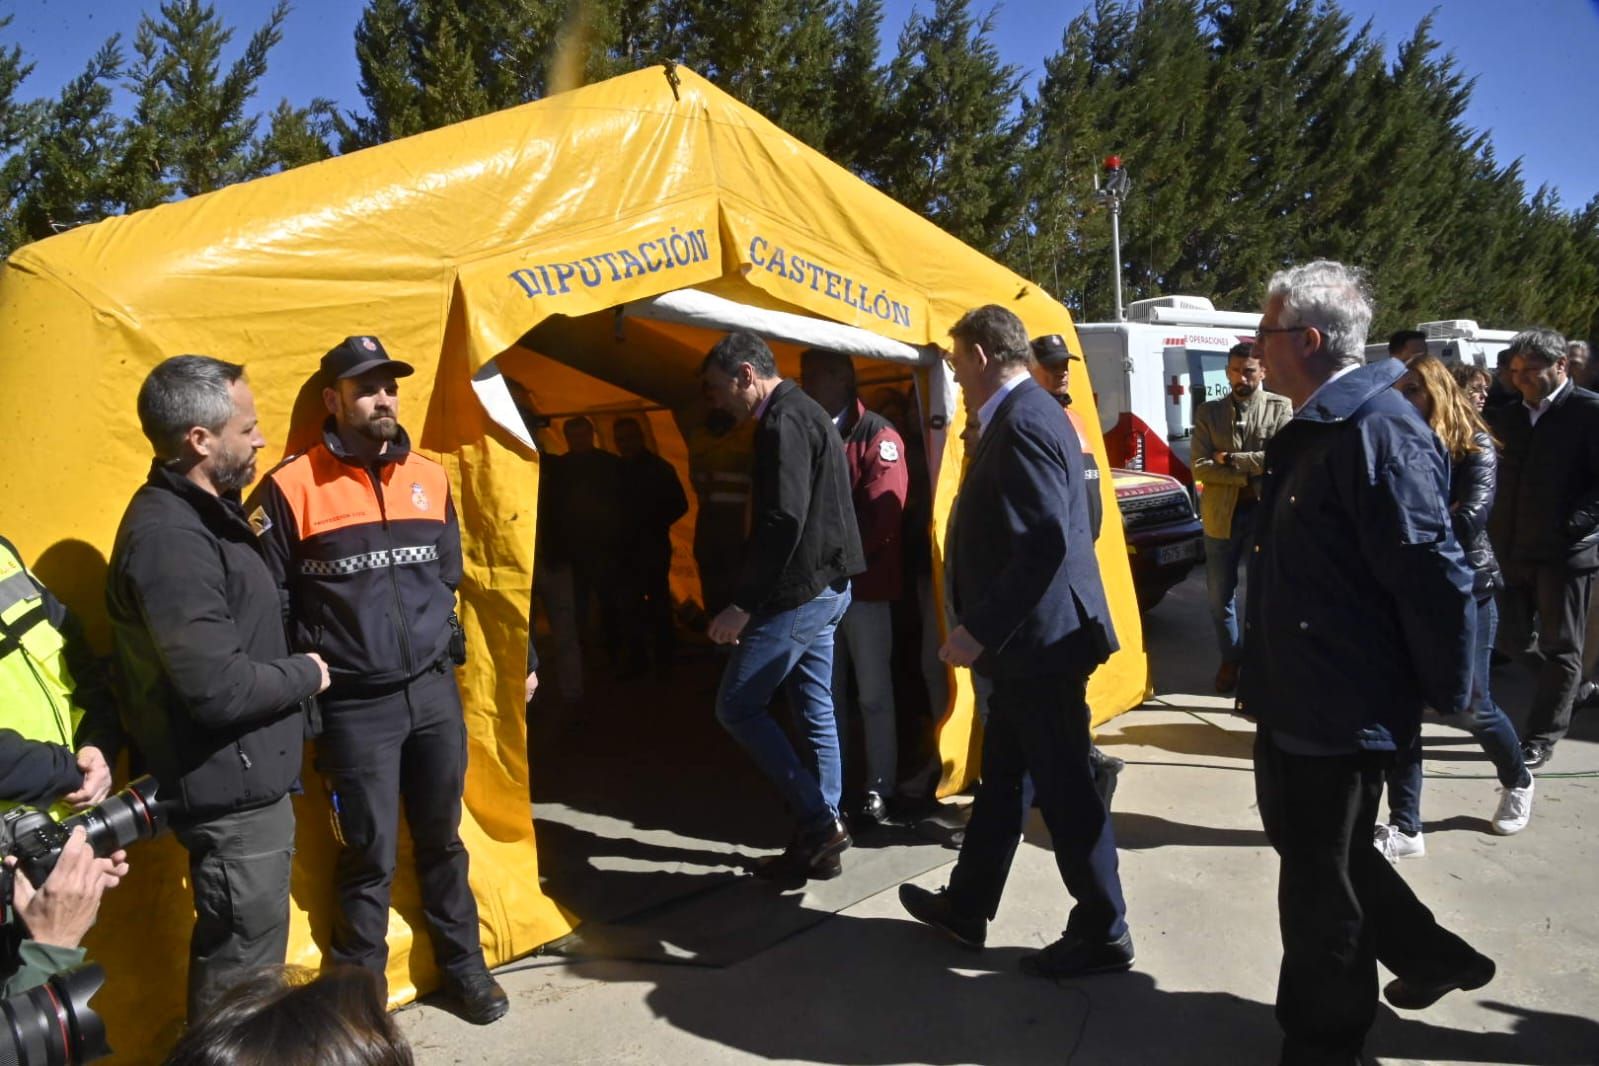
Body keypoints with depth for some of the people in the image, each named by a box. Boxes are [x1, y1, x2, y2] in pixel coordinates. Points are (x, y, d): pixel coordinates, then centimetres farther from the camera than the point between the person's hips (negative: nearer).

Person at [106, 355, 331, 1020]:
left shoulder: (201, 514, 8)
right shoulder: (169, 539, -24)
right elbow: (219, 688, -27)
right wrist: (305, 675, -12)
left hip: (246, 782, 10)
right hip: (233, 792, -10)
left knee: (236, 954, 23)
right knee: (243, 972, 5)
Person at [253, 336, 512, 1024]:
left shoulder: (429, 479, 6)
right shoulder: (292, 488, -9)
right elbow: (270, 600, -5)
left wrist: (445, 642, 12)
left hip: (434, 692, 4)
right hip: (355, 706, -4)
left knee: (442, 840, 18)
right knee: (370, 858, 6)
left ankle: (462, 963, 36)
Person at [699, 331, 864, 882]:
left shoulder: (784, 422, -15)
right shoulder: (806, 413, 17)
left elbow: (783, 522, -24)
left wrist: (742, 604, -20)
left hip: (799, 593, -10)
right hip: (824, 588, 10)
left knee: (737, 706, -3)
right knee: (815, 711, 12)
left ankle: (818, 821, 0)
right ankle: (821, 839, 20)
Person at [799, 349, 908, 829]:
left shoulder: (877, 435, -6)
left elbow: (882, 512, -17)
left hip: (864, 584, -6)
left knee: (873, 693, 3)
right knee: (827, 691, 14)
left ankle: (877, 788, 13)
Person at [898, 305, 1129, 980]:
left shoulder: (1023, 424, -19)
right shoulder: (1025, 414, 13)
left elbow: (1046, 543, -28)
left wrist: (980, 630, -23)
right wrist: (984, 629, 18)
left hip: (1041, 643, -11)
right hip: (1026, 642, 11)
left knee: (1064, 790, 3)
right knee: (1001, 778, 19)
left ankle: (1102, 934, 20)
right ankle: (966, 908, 33)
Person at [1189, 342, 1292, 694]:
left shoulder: (1280, 408, -1)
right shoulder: (1208, 412, 4)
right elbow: (1199, 467, -6)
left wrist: (1230, 460, -12)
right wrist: (1252, 472, -13)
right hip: (1221, 515, 2)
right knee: (1220, 594, 11)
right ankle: (1230, 659, 29)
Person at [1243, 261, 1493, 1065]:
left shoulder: (1378, 432, -23)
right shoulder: (1312, 429, 10)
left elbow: (1435, 577, -25)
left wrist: (1448, 694, -14)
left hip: (1343, 713, -10)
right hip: (1292, 696, 10)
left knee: (1319, 885, 7)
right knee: (1304, 845, 25)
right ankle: (1431, 955, 45)